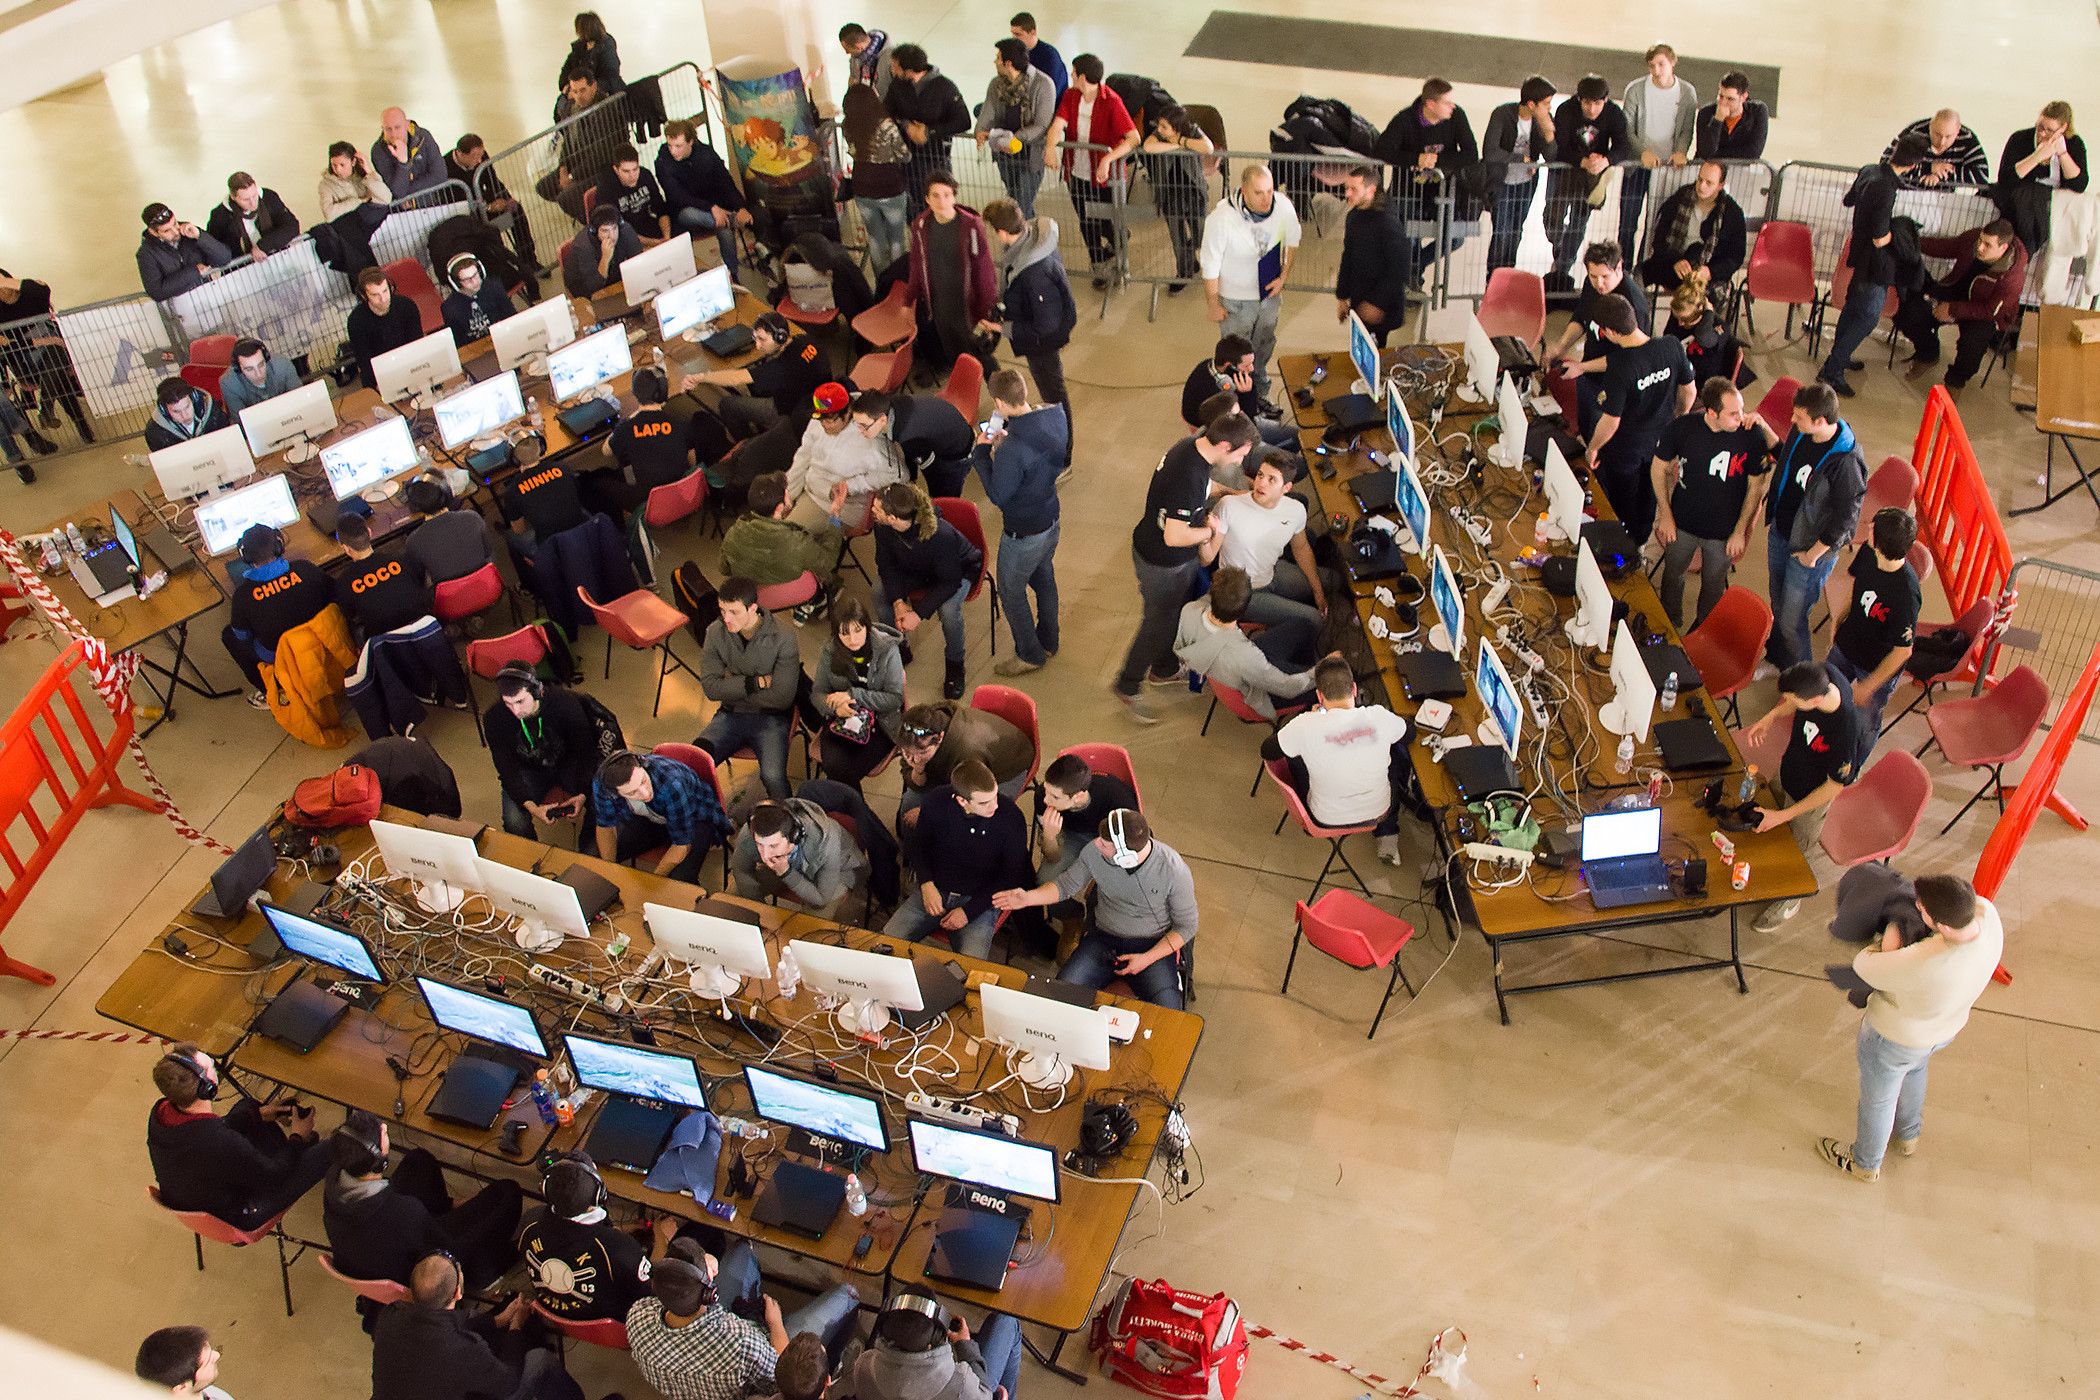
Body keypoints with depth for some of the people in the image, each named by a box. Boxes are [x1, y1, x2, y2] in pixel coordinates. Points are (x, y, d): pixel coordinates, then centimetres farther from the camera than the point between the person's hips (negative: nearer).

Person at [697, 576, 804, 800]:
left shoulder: (783, 639, -15)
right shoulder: (716, 632, -4)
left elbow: (782, 698, -16)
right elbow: (709, 686, -6)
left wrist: (731, 687, -10)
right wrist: (754, 683, -16)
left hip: (771, 717, -3)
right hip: (730, 715, 4)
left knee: (773, 776, -30)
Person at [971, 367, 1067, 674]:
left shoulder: (1011, 450, -36)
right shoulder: (1055, 416, -13)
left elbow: (998, 495, -23)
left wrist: (981, 452, -14)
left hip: (1023, 533, -8)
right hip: (1051, 519, 8)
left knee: (1011, 590, 16)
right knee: (1044, 580, 27)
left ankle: (1030, 655, 33)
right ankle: (1048, 642, 48)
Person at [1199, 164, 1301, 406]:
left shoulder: (1282, 205, -20)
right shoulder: (1221, 218, -32)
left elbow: (1292, 239, 3)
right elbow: (1210, 266, -20)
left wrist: (1284, 276, -2)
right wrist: (1214, 305, -11)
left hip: (1269, 293, 5)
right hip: (1236, 299, -5)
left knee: (1264, 350, 25)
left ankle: (1260, 397, 47)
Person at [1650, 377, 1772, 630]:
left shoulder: (1752, 436, -22)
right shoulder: (1682, 428, -20)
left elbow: (1756, 486, -10)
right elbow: (1658, 468, -4)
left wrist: (1740, 531, -8)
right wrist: (1665, 514, -5)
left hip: (1724, 531, -1)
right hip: (1682, 524, 1)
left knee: (1713, 587, 19)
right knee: (1672, 575, 23)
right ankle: (1670, 625, 50)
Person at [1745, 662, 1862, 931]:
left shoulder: (1843, 732, -44)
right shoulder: (1824, 675, -28)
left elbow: (1835, 785, -26)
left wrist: (1783, 815, -23)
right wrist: (1769, 719, -14)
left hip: (1811, 795, -5)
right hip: (1787, 773, 6)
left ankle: (1789, 900, 48)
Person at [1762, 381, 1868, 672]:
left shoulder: (1845, 463, -32)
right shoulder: (1801, 433, -10)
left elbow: (1846, 518, -23)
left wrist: (1813, 554, -14)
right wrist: (1763, 428, 1)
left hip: (1810, 551, -7)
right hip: (1779, 534, 7)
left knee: (1791, 621, 5)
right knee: (1777, 604, 26)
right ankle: (1776, 658, 49)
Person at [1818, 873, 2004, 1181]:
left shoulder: (1923, 964, -48)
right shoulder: (1987, 914, -29)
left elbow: (1864, 966, -31)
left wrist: (1890, 935, -18)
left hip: (1895, 1038, -7)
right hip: (1947, 1027, 7)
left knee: (1877, 1099, 24)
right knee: (1914, 1069, 39)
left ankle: (1864, 1164, 53)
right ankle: (1909, 1136, 66)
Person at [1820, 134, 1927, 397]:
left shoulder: (1868, 171, -4)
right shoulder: (1886, 188, -30)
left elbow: (1848, 201, 17)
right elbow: (1880, 239, -26)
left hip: (1860, 254, 10)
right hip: (1876, 263, -10)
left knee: (1854, 306, 24)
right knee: (1868, 318, -2)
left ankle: (1839, 357, 39)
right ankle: (1831, 371, -2)